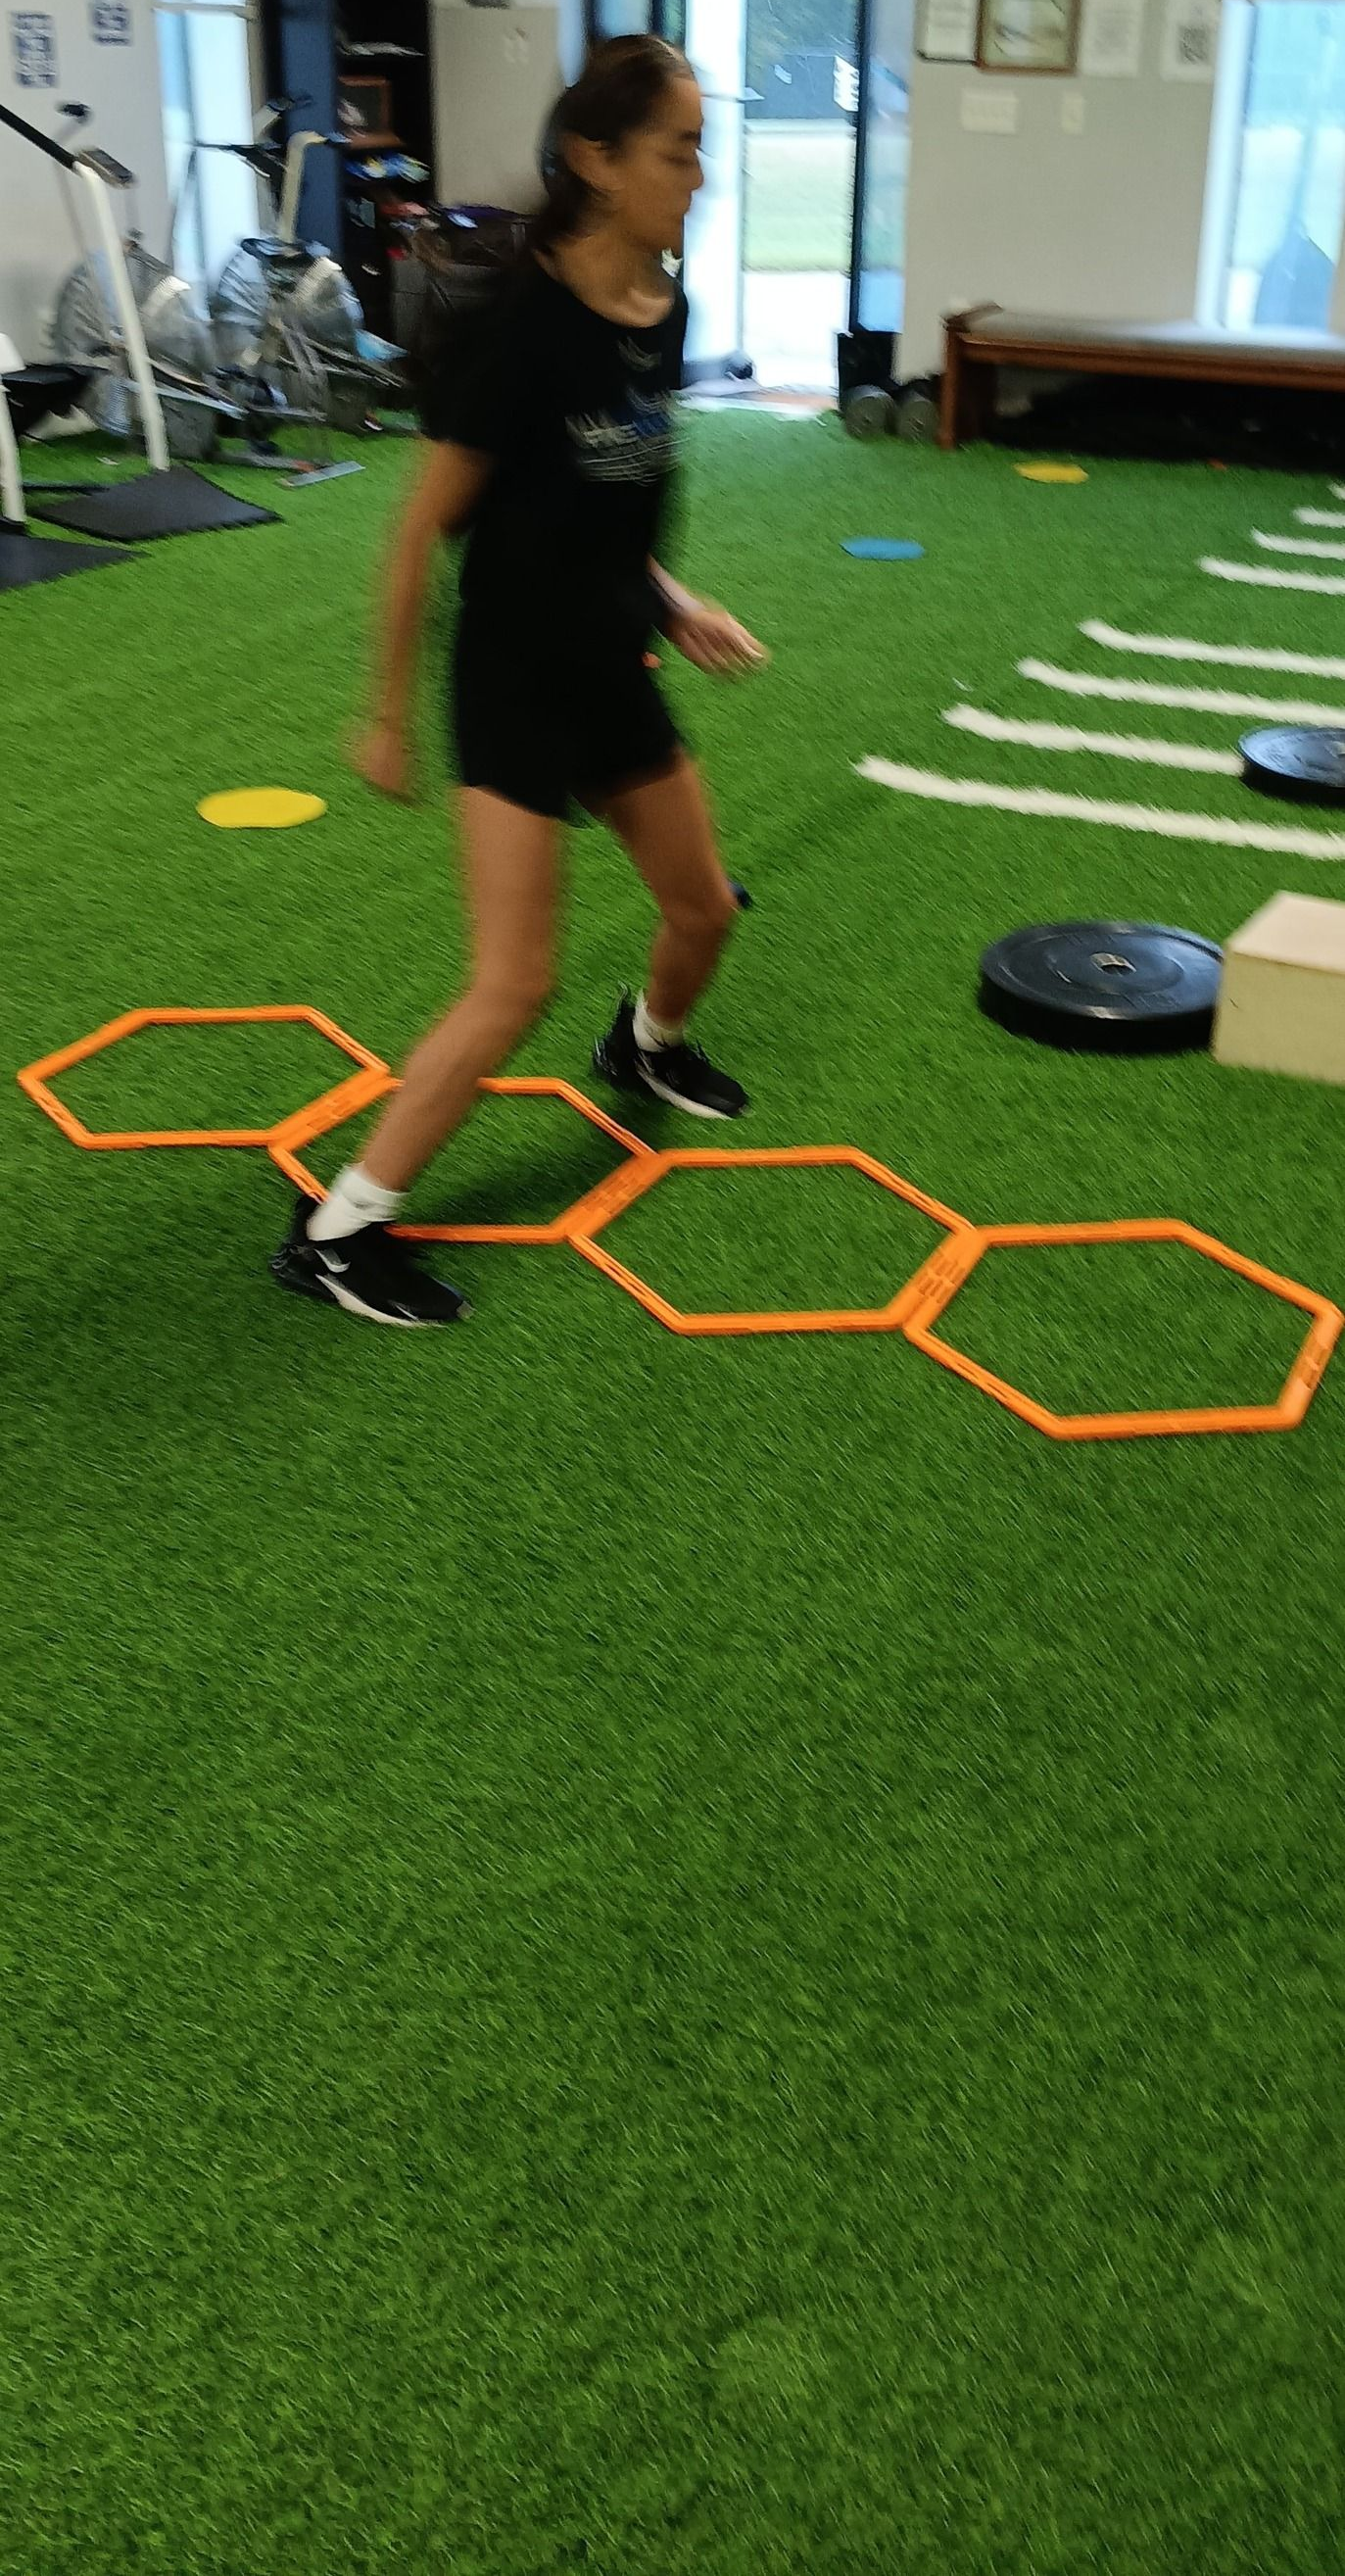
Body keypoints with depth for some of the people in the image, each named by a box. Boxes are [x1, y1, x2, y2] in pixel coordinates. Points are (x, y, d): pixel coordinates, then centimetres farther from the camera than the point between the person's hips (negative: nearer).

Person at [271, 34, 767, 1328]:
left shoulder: (663, 312, 1)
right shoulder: (526, 325, -21)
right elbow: (425, 527, -15)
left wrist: (674, 606, 6)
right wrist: (387, 715, -10)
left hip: (615, 673, 7)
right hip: (515, 683, -7)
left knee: (703, 907, 20)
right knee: (514, 987, -11)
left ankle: (648, 1045, 55)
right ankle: (336, 1232, -2)